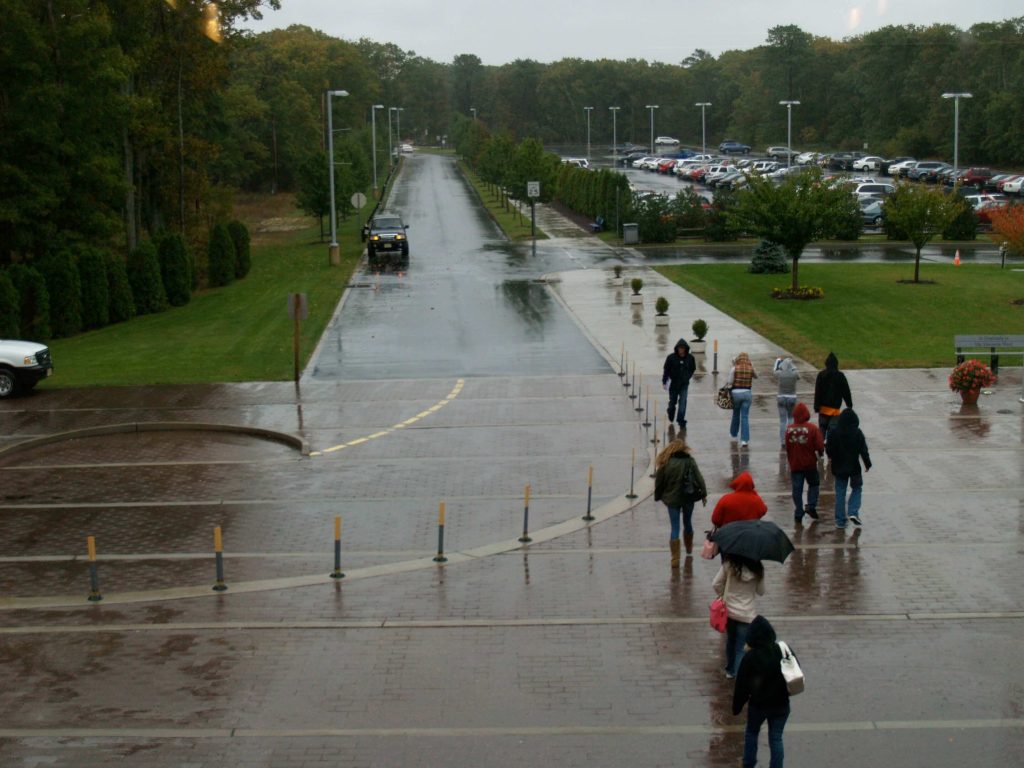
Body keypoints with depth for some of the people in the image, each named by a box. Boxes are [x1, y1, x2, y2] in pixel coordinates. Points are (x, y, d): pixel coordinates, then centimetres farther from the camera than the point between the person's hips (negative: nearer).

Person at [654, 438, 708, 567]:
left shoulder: (665, 463, -10)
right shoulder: (690, 461, -8)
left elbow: (659, 482, -3)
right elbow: (699, 478, -6)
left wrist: (658, 496, 9)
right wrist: (703, 494, 2)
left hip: (672, 499, -1)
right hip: (688, 497, 1)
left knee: (675, 528, 1)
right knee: (687, 523, 23)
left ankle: (675, 559, -6)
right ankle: (689, 548, 41)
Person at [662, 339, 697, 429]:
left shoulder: (690, 358, -4)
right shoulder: (671, 357, -10)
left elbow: (693, 369, 12)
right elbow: (666, 370, -6)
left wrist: (688, 377, 3)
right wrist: (664, 381, -10)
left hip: (684, 384, 0)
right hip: (673, 384, 0)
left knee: (683, 403, -9)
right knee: (672, 402, 13)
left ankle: (681, 421, -4)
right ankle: (670, 419, 36)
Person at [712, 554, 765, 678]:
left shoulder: (729, 565, -12)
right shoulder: (757, 570, -10)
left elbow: (716, 584, -9)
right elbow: (761, 591, 1)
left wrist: (722, 595, 8)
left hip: (729, 611, 2)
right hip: (747, 614, -2)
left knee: (730, 641, 23)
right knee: (741, 647, 2)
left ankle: (730, 670, 36)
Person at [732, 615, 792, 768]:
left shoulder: (750, 657, -20)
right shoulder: (785, 651, -10)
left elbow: (741, 685, -13)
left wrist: (737, 706, 0)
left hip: (758, 704, -2)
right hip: (781, 704, 2)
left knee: (751, 733, 23)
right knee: (776, 739, 13)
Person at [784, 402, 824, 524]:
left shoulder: (789, 429, -6)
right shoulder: (812, 428, -15)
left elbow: (787, 448, 3)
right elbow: (820, 446, -12)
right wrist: (820, 452, 11)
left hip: (795, 465, 2)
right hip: (809, 464, -2)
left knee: (797, 489, 7)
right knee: (813, 484, 19)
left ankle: (798, 513, 8)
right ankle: (811, 506, 6)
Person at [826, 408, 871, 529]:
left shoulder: (835, 433, -9)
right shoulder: (857, 433, -11)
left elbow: (829, 449, -4)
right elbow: (863, 450, -8)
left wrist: (832, 457, 17)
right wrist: (867, 463, 6)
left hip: (839, 468, 1)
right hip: (854, 467, -1)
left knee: (840, 493, 9)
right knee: (856, 488, 18)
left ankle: (840, 520, 9)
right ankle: (853, 512, -1)